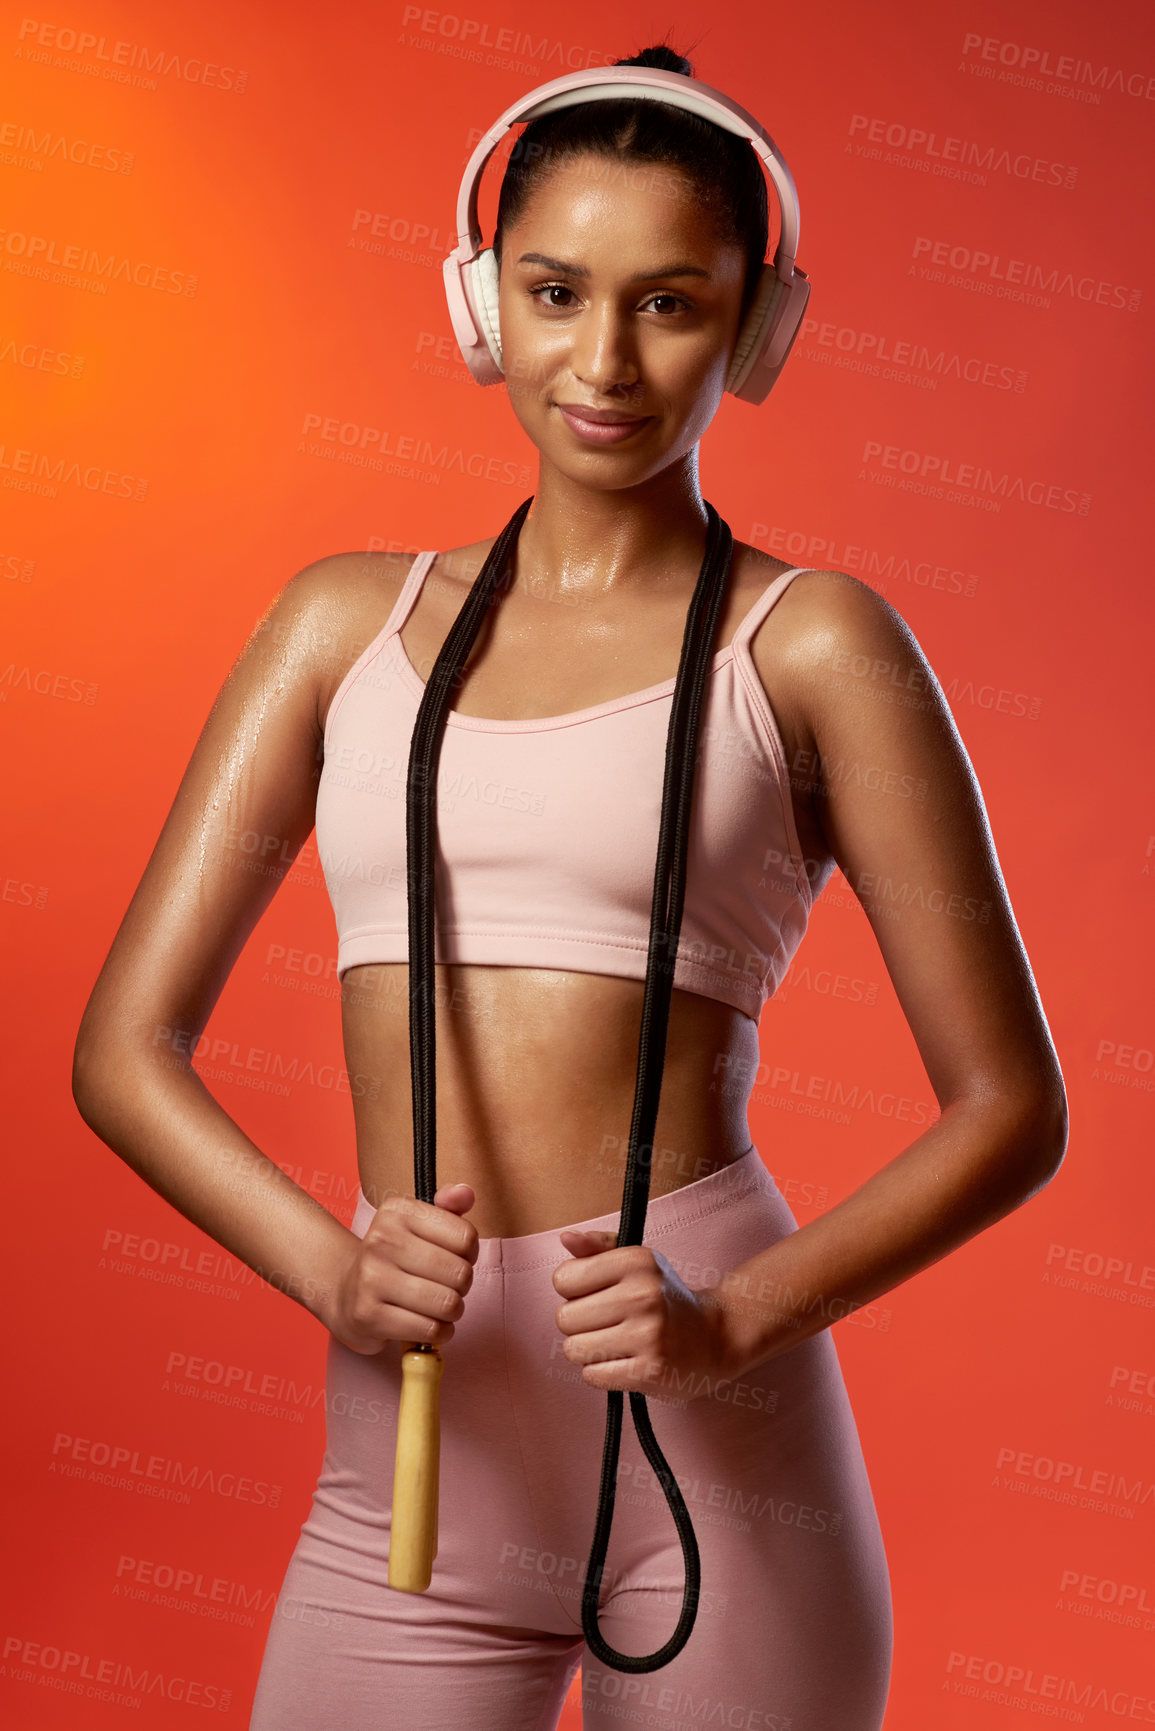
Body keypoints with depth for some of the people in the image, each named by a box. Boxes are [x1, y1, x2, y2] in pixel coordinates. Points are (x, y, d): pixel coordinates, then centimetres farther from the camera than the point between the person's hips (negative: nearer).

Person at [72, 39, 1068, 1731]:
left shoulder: (807, 645, 1)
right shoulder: (351, 621, 9)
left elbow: (1009, 1107, 0)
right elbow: (127, 1044, 6)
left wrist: (736, 1319, -15)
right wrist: (331, 1267, -11)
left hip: (712, 1455, -2)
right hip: (412, 1457, 3)